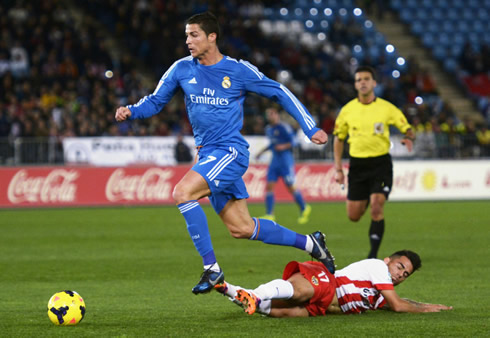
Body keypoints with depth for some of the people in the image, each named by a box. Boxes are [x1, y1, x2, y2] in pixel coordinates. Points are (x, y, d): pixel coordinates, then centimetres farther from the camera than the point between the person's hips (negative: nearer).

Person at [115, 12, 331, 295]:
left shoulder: (239, 70, -7)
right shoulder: (182, 69, 5)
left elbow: (280, 93, 3)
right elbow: (156, 101, 13)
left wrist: (311, 128, 1)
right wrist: (131, 111, -8)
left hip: (231, 152, -6)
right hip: (208, 154, 6)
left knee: (182, 193, -26)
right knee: (241, 229, 8)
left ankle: (211, 268, -19)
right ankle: (309, 243, 28)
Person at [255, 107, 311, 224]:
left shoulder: (284, 127, -11)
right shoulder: (269, 129, 13)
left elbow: (293, 142, -12)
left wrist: (284, 146, -29)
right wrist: (262, 151, 20)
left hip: (285, 159, -7)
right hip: (275, 160, 7)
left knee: (290, 187, -3)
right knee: (269, 186, -4)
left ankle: (304, 209, 17)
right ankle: (269, 215, -3)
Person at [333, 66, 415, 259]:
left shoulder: (386, 108, -3)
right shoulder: (347, 110, 3)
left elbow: (407, 129, 3)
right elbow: (338, 138, 12)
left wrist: (409, 138, -22)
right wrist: (338, 168, 7)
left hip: (381, 163, -2)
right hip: (357, 164, 2)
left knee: (376, 209, -17)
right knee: (353, 216, 4)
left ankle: (373, 255, -9)